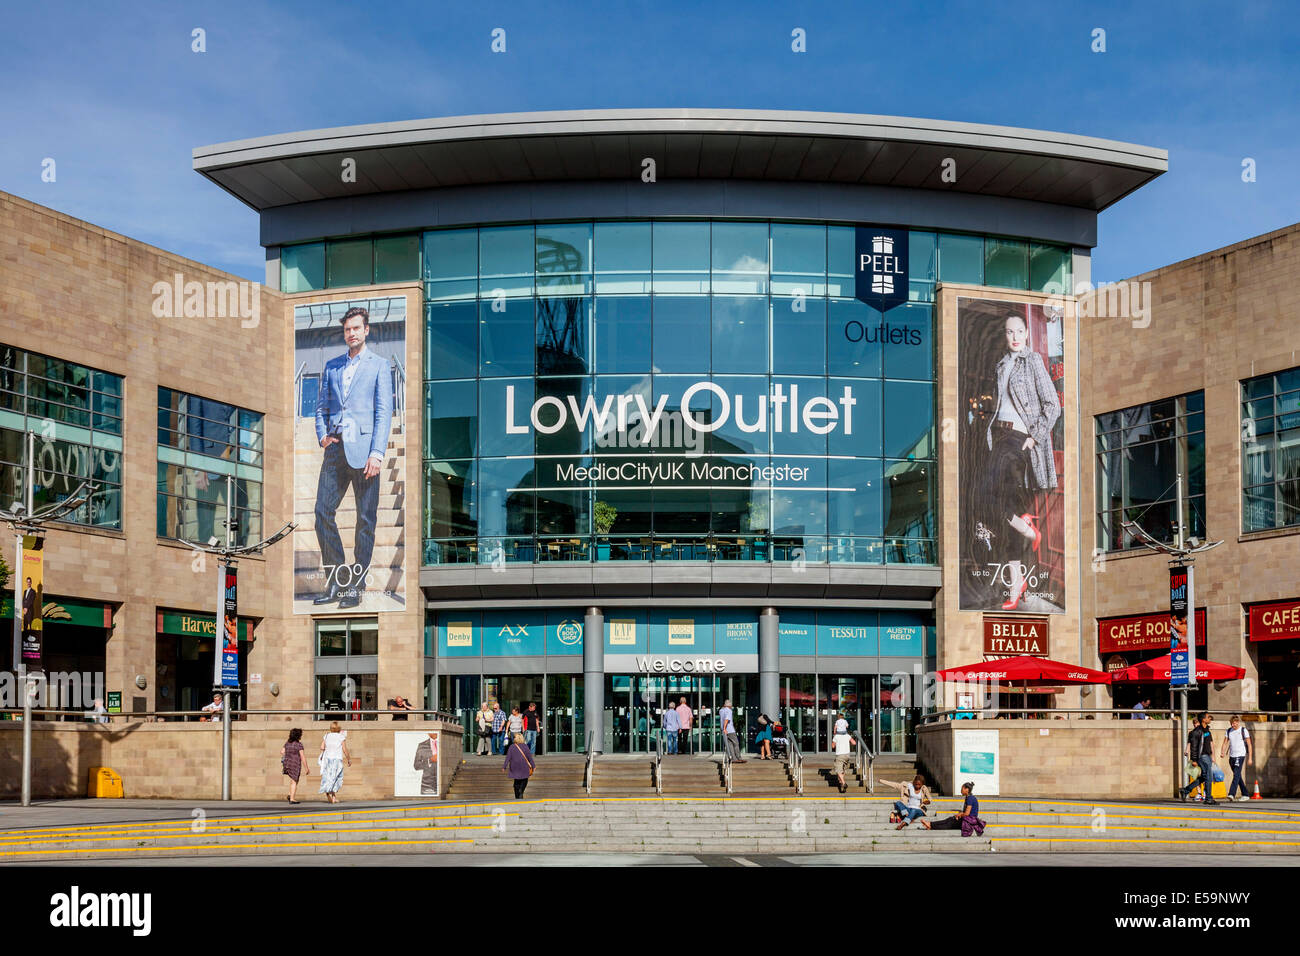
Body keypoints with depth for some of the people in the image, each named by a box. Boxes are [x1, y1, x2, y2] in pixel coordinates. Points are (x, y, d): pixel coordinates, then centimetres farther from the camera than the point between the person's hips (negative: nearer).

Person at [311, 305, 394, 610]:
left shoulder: (379, 365, 5)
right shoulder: (332, 366, 18)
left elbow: (384, 411, -2)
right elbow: (322, 406, 21)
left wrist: (377, 452, -12)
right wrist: (322, 434, 2)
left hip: (363, 448, -4)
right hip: (335, 449, 4)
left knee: (366, 518, -1)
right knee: (323, 511, -2)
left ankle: (356, 585, 7)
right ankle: (336, 582, 8)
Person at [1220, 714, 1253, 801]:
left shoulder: (1243, 730, -4)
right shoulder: (1229, 731, 10)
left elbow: (1249, 745, -2)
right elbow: (1225, 742, 10)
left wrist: (1250, 758, -7)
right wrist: (1222, 752, -10)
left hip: (1240, 755, -6)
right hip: (1232, 756, 6)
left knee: (1236, 775, -16)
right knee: (1237, 776, 11)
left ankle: (1231, 794, -27)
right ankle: (1245, 795, 20)